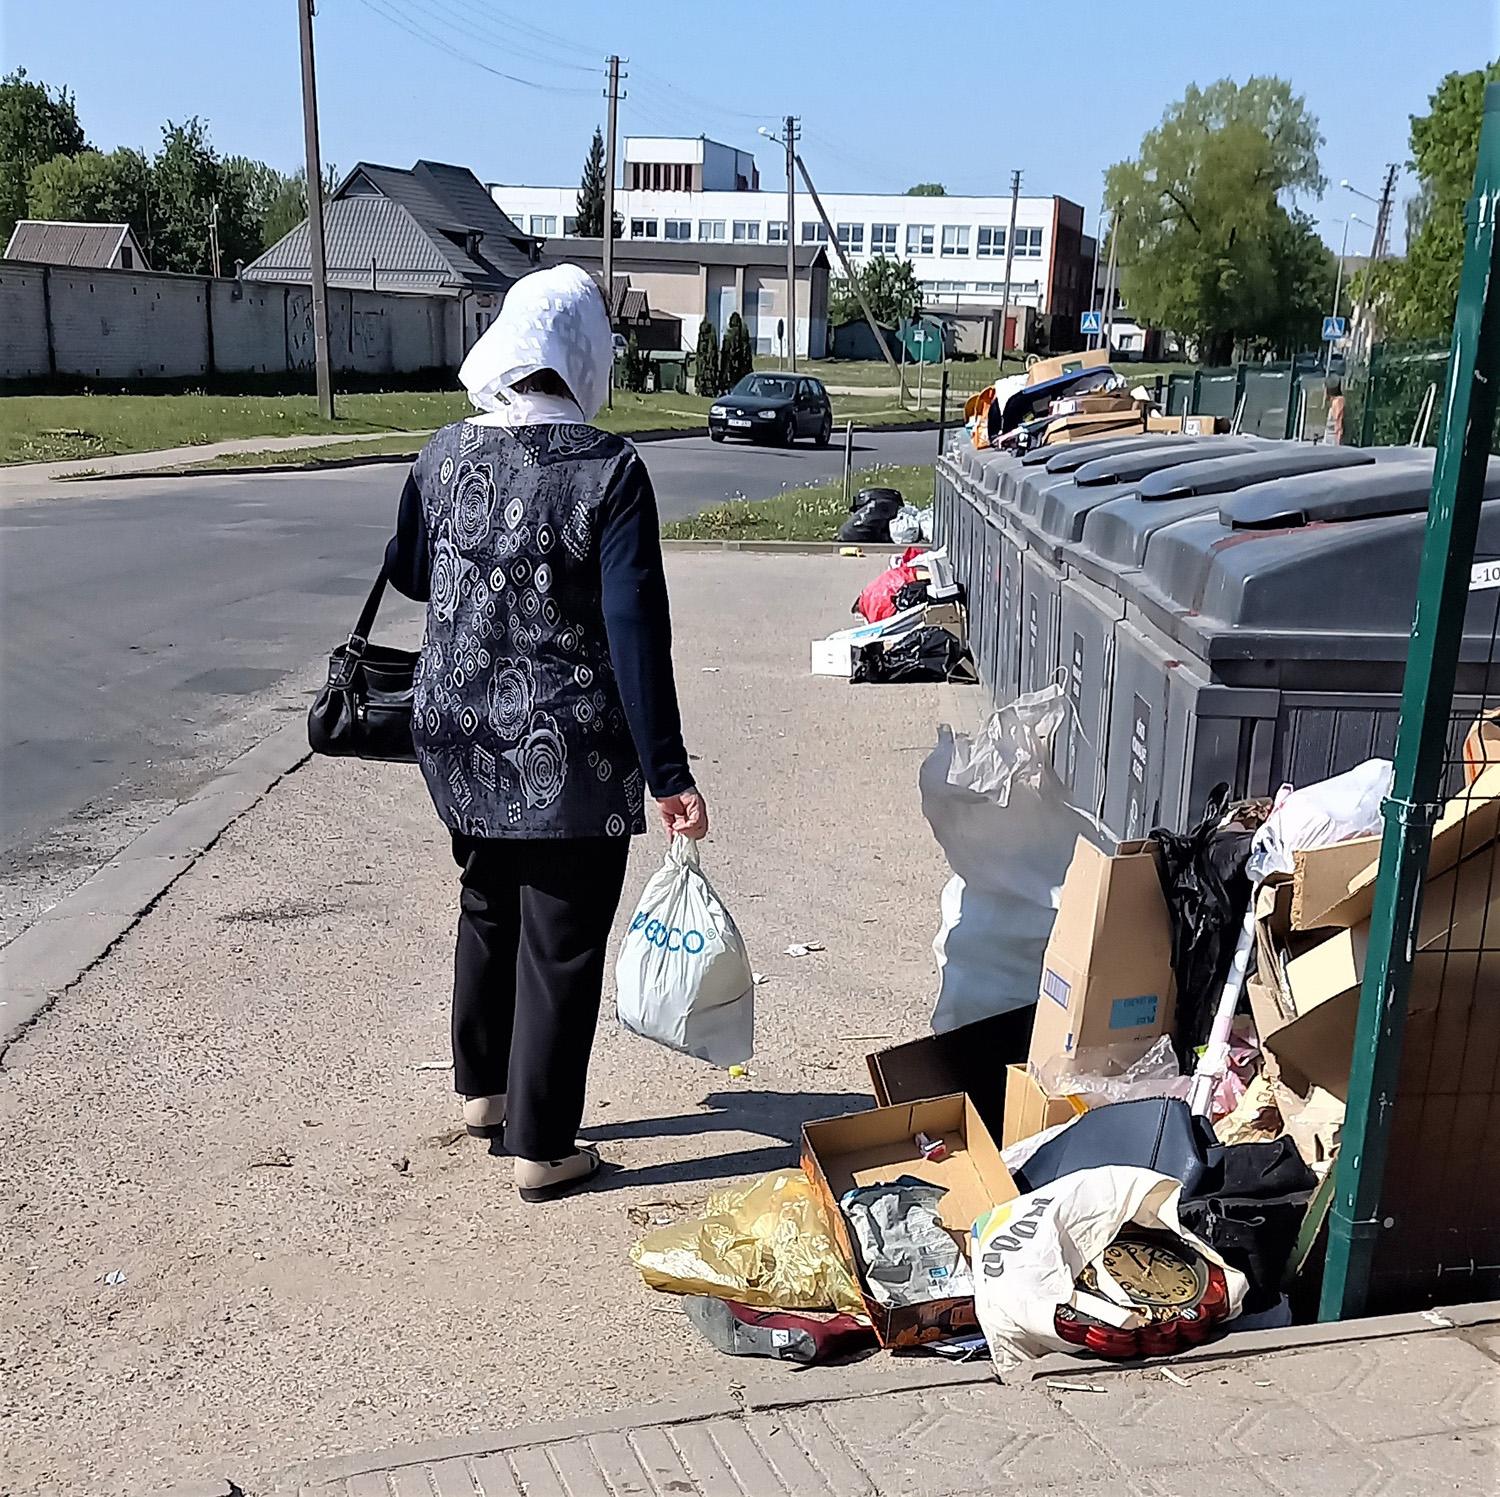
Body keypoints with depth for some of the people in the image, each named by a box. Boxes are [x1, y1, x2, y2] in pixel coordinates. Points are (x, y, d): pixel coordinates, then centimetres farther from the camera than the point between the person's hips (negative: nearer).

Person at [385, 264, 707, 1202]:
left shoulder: (445, 454, -1)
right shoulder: (609, 470, -17)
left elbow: (407, 575, 14)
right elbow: (636, 633, -20)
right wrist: (668, 773, -17)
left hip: (462, 741, 6)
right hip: (571, 757, -5)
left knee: (488, 912, 25)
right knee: (561, 947, 7)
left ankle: (482, 1088, 41)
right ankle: (541, 1148, 18)